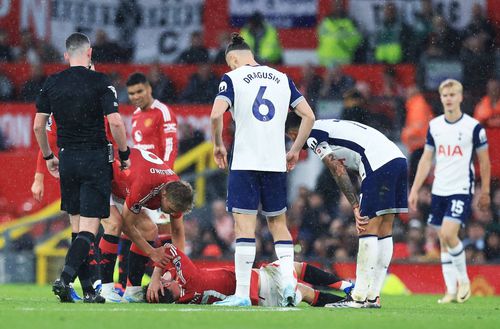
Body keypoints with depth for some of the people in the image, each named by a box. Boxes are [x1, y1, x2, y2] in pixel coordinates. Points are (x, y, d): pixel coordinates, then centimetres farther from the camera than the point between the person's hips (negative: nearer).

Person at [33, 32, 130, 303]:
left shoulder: (52, 83, 4)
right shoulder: (99, 82, -8)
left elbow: (38, 125, 6)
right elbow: (115, 122, -14)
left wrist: (48, 157, 20)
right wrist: (124, 154, 0)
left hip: (67, 159, 4)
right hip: (95, 159, -4)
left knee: (78, 225, 12)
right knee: (89, 227, -4)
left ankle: (89, 291, 14)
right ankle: (65, 278, -22)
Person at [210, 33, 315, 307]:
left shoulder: (232, 78, 1)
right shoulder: (282, 78, 14)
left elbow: (216, 114, -14)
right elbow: (308, 115, 11)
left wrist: (218, 145, 1)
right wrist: (295, 150, 18)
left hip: (245, 162, -4)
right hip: (276, 164, 4)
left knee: (244, 225, -4)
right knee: (278, 223, 14)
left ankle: (242, 294, -6)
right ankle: (289, 282, -1)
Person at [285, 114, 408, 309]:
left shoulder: (313, 135, 5)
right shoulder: (330, 126, 30)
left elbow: (338, 172, -3)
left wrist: (356, 207, -2)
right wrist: (360, 207, 14)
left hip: (379, 164, -9)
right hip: (398, 159, 9)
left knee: (368, 231, -7)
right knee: (384, 232, 10)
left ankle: (359, 298, -8)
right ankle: (373, 296, 13)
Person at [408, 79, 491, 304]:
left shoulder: (473, 127, -6)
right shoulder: (434, 126, 7)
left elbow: (484, 161, 1)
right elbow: (426, 160, 12)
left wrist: (485, 192, 2)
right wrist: (415, 190, 7)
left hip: (462, 190, -5)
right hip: (439, 190, 5)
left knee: (448, 233, -20)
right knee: (443, 241, 5)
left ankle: (463, 279, -1)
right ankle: (451, 290, 11)